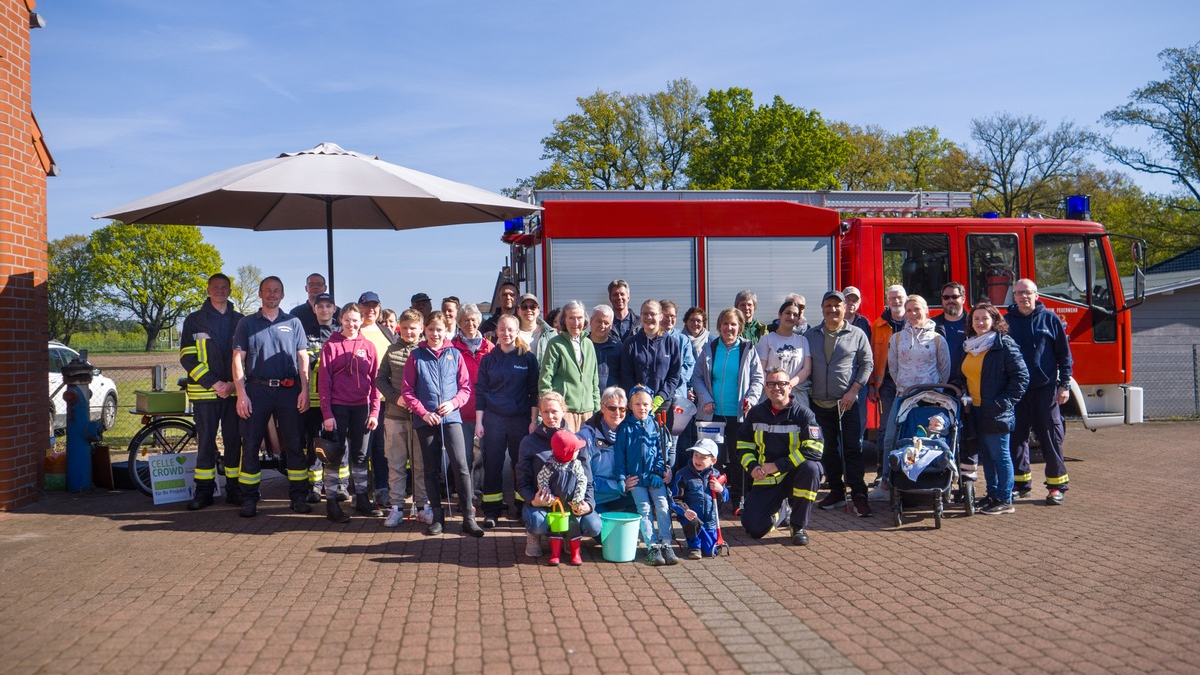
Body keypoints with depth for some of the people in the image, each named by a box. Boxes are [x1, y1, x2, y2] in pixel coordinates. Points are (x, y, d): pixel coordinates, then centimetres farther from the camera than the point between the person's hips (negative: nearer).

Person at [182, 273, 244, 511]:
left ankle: (233, 489, 11)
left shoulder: (240, 320, 11)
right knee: (205, 441, 1)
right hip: (205, 392, -1)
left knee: (234, 440, 3)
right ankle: (204, 491, 9)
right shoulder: (194, 320, 5)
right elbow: (187, 358, -1)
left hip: (234, 391, 1)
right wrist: (214, 383, -11)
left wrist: (235, 384, -6)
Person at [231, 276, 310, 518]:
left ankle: (298, 497, 10)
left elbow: (303, 357, 8)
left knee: (294, 444, 2)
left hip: (289, 391, 1)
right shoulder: (247, 323, 8)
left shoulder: (293, 323, 10)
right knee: (250, 445, 1)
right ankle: (249, 499, 8)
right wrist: (241, 394, -6)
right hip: (257, 389, 0)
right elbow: (238, 359, 3)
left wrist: (305, 390, -2)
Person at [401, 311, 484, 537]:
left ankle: (469, 518, -7)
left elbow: (465, 387, 7)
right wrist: (423, 413, -9)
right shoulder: (416, 356, 5)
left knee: (460, 464, -12)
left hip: (451, 417, -1)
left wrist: (453, 403, -11)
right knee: (431, 469, 7)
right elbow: (407, 391, 2)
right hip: (425, 420, 1)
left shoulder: (454, 355, 7)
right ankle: (437, 517, 17)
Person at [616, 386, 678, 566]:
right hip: (635, 477, -1)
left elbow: (663, 450, 10)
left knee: (663, 506, -10)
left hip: (656, 476, 2)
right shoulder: (625, 428, 3)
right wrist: (622, 477, -4)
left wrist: (664, 469, -5)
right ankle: (652, 547, -11)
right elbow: (620, 455, 3)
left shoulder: (656, 425, 8)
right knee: (644, 509, -9)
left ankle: (666, 545, -9)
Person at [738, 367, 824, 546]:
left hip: (794, 476, -2)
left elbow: (813, 450, -21)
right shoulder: (756, 413, 4)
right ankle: (781, 509, 25)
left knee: (810, 467, -37)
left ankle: (799, 526, -16)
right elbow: (743, 444, 13)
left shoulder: (803, 413, -10)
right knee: (754, 528, -13)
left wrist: (777, 465, -22)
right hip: (766, 480, 3)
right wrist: (752, 466, -7)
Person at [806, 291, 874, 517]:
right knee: (827, 449, 10)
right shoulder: (811, 335, 10)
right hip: (819, 403, 3)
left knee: (852, 448, -5)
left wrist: (853, 391, -8)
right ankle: (836, 491, 20)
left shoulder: (857, 334, 3)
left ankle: (858, 494, -1)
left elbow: (867, 364, 2)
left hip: (847, 403, -3)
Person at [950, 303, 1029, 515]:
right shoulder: (968, 347, 14)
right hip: (975, 410, 8)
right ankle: (992, 494, 23)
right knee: (985, 455, 14)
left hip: (995, 412, -7)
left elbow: (1021, 376, -12)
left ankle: (1005, 500, 3)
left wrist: (1005, 401, -15)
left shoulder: (1005, 345, -9)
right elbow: (960, 376, 22)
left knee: (1000, 455, -3)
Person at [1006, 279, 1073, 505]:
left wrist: (1064, 385, -2)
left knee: (1051, 437, 1)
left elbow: (1064, 354, 4)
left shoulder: (1050, 319, 2)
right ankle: (1020, 482, 16)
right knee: (1017, 437, 6)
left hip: (1045, 389, -2)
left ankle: (1057, 484, 8)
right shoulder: (1007, 321, 7)